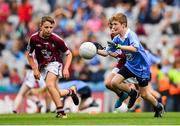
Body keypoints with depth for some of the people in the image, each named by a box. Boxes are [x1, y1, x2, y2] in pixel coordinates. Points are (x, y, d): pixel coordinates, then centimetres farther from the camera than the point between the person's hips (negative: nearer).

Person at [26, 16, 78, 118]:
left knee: (50, 85, -29)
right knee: (56, 93, 8)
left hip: (55, 63, -4)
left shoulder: (57, 39, -19)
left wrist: (66, 69, -16)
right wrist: (35, 69, -2)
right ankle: (70, 92, 40)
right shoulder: (34, 38, -12)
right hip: (42, 66, 5)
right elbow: (29, 54, 5)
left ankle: (61, 112, -28)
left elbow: (69, 54, -5)